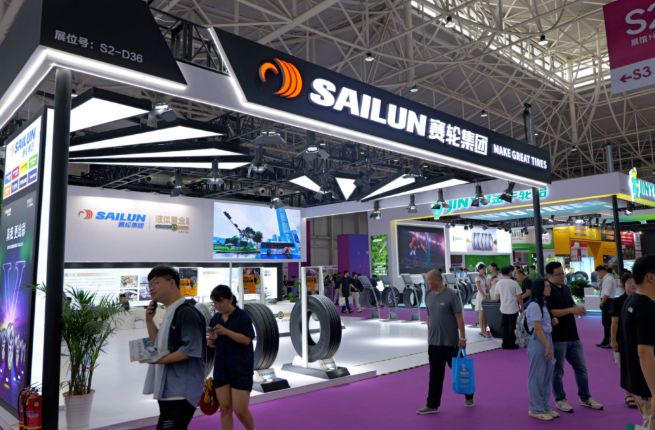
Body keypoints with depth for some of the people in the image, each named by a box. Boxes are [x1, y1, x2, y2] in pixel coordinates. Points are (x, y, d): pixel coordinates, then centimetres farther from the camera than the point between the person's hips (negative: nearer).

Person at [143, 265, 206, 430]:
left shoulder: (186, 312, -16)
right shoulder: (170, 312, 16)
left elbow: (191, 348, -22)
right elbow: (160, 344, 21)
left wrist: (162, 360, -19)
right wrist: (149, 320, 10)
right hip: (169, 390, 10)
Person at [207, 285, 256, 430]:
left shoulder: (242, 316, -8)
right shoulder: (215, 319, 9)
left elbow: (247, 339, -16)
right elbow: (212, 344, 16)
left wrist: (226, 331, -23)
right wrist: (211, 339, -7)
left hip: (241, 368, -5)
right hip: (221, 368, 5)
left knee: (240, 410, -4)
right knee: (224, 408, 6)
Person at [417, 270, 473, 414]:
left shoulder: (451, 295, -12)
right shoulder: (429, 297, 7)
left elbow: (459, 317, -12)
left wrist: (462, 338, -15)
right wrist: (429, 337, 13)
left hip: (451, 342, -5)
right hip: (434, 343, 5)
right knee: (435, 375, 8)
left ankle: (469, 397, 33)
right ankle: (432, 405, 14)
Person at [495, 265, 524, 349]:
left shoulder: (498, 283, -2)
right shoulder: (514, 283, -13)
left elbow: (497, 298, 5)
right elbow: (519, 297, -10)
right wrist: (522, 307, 3)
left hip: (503, 308, 4)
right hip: (513, 308, -3)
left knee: (505, 326, 12)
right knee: (512, 327, 6)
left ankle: (505, 344, 16)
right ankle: (511, 344, 12)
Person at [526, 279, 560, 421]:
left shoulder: (543, 305, 14)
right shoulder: (534, 306, -15)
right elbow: (537, 328, -18)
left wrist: (553, 321, 1)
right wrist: (547, 346, -19)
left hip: (547, 339, 9)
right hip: (538, 341, -9)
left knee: (547, 376, 15)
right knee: (537, 377, -1)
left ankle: (546, 407, 25)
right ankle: (536, 410, 9)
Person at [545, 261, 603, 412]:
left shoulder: (566, 289, 13)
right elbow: (551, 312, -22)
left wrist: (578, 309, 0)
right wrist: (571, 310, -23)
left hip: (573, 336, 8)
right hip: (557, 338, -8)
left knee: (581, 368, 15)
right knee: (558, 371, 5)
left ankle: (585, 398, 31)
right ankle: (560, 400, 20)